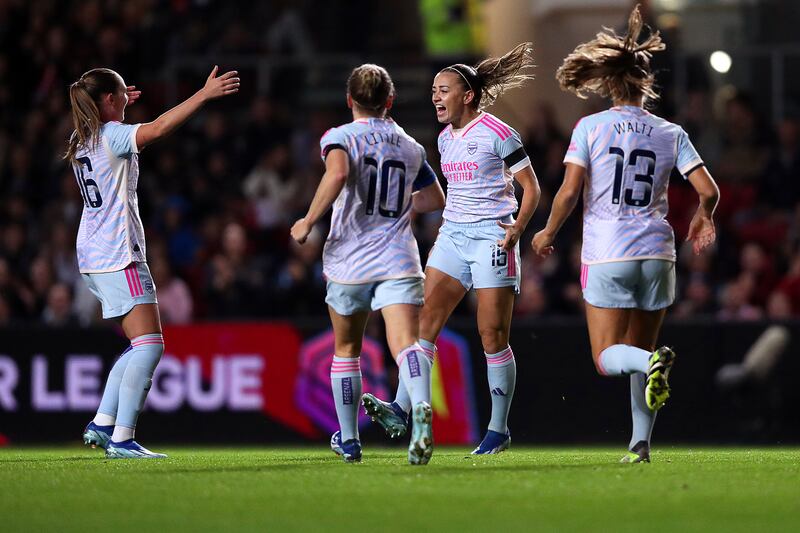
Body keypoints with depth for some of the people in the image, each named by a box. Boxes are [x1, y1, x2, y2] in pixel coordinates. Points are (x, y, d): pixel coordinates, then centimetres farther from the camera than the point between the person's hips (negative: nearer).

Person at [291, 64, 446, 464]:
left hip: (349, 262, -1)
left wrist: (308, 221, -15)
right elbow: (435, 199, 24)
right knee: (405, 342, -16)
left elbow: (338, 174, -24)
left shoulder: (340, 138, -1)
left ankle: (348, 439, 28)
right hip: (398, 260, 1)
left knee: (346, 350, 19)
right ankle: (421, 408, -46)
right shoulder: (410, 147, 13)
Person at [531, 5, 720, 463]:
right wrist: (704, 220, 20)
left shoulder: (590, 127, -3)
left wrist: (548, 234, 8)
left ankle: (653, 360, -30)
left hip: (606, 256, -3)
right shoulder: (671, 133, 3)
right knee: (640, 352, 16)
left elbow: (569, 192, -9)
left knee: (607, 357, 2)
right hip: (656, 253, 3)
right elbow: (709, 191, -2)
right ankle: (641, 442, 7)